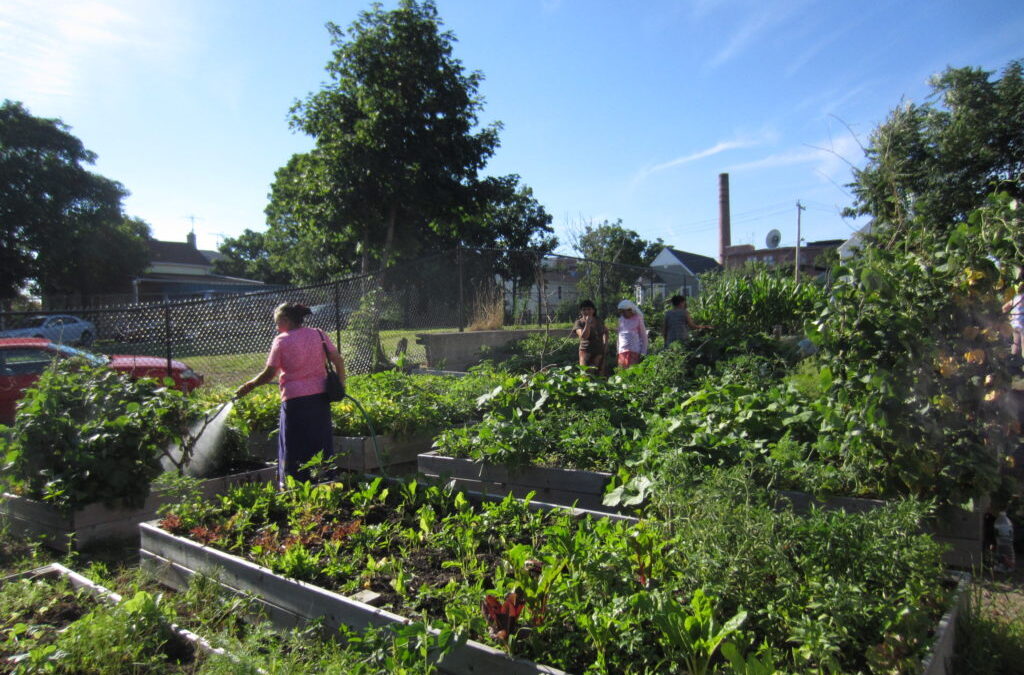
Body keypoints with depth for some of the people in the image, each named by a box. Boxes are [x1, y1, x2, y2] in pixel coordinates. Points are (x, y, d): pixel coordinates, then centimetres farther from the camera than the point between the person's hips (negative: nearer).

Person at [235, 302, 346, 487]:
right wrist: (340, 386, 10)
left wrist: (247, 387, 11)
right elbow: (338, 361, 0)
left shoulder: (281, 341, -4)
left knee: (294, 449, 7)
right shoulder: (318, 335, 5)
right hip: (320, 396, 4)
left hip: (295, 399, -4)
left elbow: (269, 374, -3)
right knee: (322, 444, 14)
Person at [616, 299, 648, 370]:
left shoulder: (638, 319, 1)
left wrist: (643, 352, -1)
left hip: (634, 350, -3)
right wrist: (618, 351, 13)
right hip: (622, 351, 4)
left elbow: (643, 335, 4)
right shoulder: (621, 319, 12)